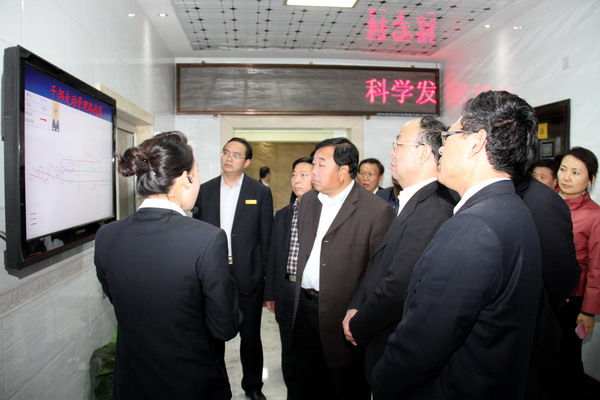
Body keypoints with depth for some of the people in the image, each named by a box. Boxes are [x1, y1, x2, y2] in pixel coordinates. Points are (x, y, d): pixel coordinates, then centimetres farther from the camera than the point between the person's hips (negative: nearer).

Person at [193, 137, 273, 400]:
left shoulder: (261, 193, -3)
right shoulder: (204, 191, 4)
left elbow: (266, 238, -1)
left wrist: (263, 273, -3)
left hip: (248, 276, -2)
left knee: (250, 335, 13)